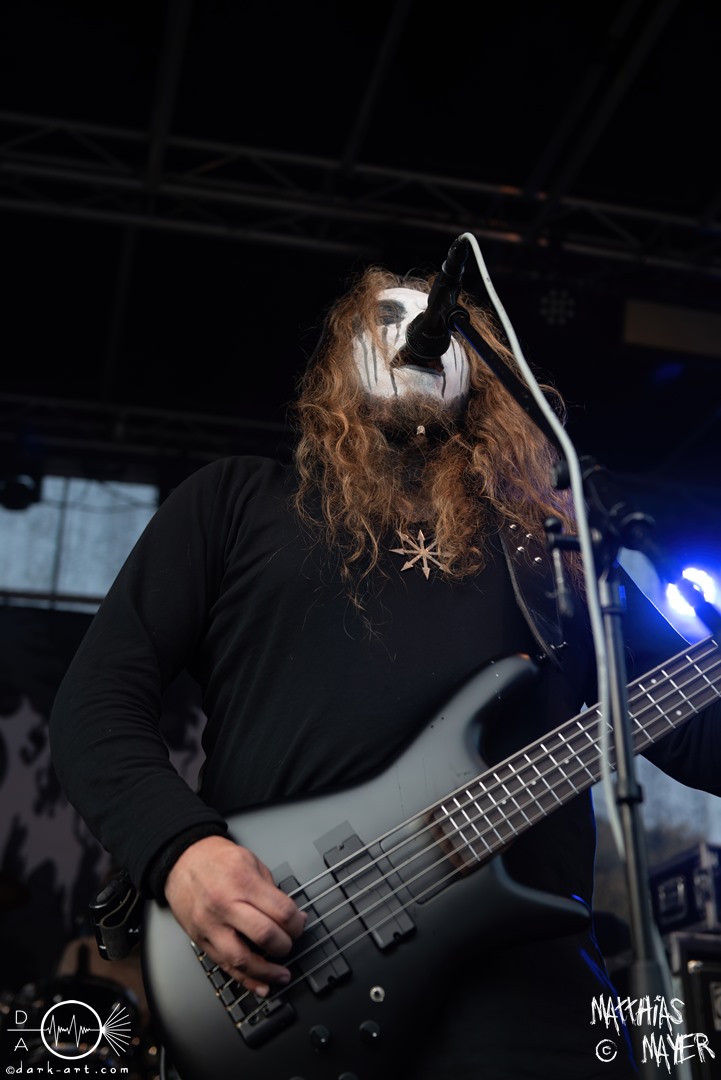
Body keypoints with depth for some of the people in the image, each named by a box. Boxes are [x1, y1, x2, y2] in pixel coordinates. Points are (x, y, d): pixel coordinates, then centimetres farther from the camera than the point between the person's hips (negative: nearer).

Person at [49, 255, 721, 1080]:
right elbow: (97, 699, 4)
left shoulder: (547, 536, 18)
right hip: (269, 987, -1)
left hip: (523, 975, 2)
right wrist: (180, 849, -13)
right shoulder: (235, 501, 12)